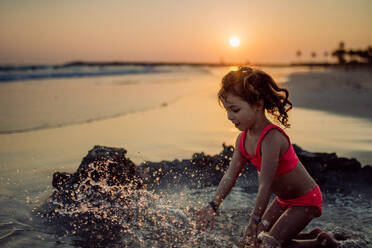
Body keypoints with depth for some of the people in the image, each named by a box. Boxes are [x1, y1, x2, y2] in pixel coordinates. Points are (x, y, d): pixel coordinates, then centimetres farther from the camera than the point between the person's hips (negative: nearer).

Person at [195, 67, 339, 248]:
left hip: (306, 201, -8)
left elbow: (265, 185, -35)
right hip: (283, 199, 9)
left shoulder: (271, 138, -33)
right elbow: (230, 175, -7)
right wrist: (212, 206, -15)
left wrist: (254, 223, -34)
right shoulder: (244, 139, -7)